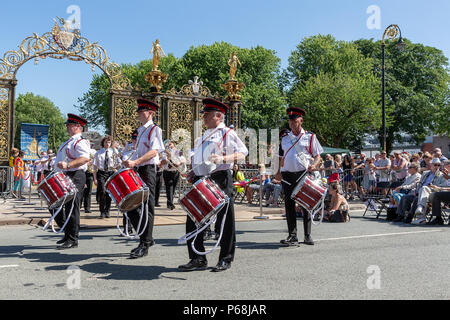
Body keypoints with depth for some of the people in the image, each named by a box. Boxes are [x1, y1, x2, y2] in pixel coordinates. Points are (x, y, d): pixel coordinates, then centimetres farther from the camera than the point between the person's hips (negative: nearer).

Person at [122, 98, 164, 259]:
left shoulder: (155, 129, -5)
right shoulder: (140, 130, 20)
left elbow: (154, 151, -19)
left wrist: (135, 162, -29)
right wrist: (129, 163, 15)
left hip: (147, 170, -9)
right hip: (137, 171, 9)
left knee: (147, 208, -4)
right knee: (130, 207, 8)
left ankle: (145, 245, 3)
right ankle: (146, 238, 21)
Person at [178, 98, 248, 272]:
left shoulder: (227, 133, 0)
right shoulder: (205, 135, 24)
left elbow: (242, 154, -10)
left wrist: (223, 158, -24)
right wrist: (194, 172, 15)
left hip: (220, 180, -7)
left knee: (225, 221, 0)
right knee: (193, 220, 5)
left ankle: (225, 259, 13)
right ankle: (198, 259, 14)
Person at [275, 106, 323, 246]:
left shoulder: (310, 137, 7)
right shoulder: (285, 139, 17)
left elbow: (318, 156, 6)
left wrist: (314, 165, -14)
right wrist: (279, 172, 11)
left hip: (304, 174, -3)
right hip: (287, 176, 3)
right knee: (289, 206, 0)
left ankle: (307, 236, 12)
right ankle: (292, 236, 6)